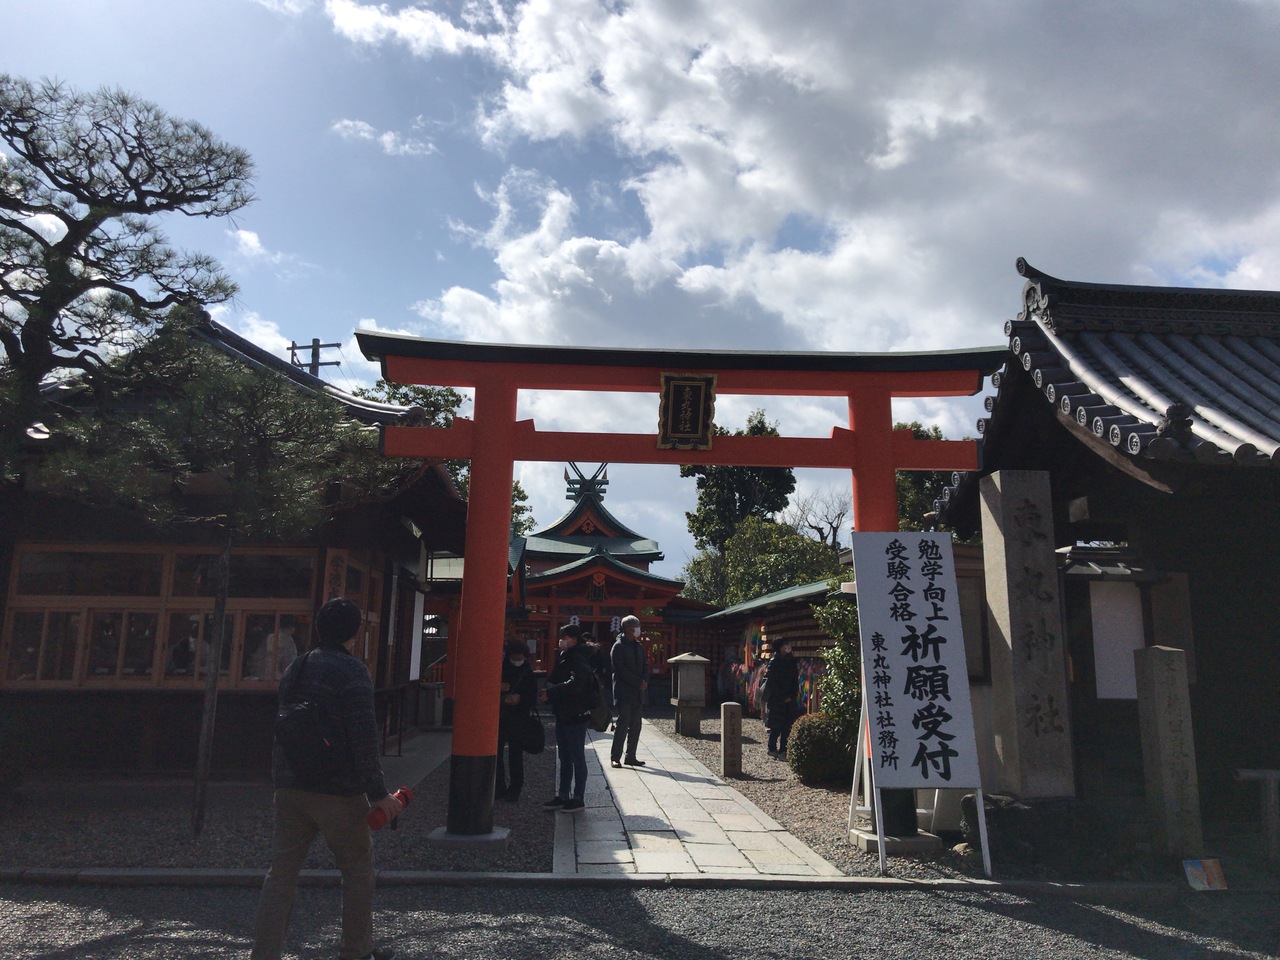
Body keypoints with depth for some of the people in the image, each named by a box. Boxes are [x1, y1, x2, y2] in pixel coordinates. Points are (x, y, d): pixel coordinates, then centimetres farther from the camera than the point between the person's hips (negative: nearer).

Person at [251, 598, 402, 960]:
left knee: (282, 872, 11)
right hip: (336, 790, -7)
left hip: (289, 787, 7)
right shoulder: (352, 671, -13)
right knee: (358, 869, 9)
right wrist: (377, 792, -15)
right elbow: (363, 736, -18)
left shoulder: (295, 669, 11)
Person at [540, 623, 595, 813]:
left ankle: (578, 798, 8)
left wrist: (551, 692, -25)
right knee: (565, 758, 15)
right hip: (562, 715, 9)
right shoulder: (562, 658, 12)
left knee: (577, 758, 1)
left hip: (575, 716, -9)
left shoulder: (578, 660, -15)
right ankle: (563, 796, 24)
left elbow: (575, 684, -29)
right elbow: (553, 680, 18)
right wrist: (549, 689, -3)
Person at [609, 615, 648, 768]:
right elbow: (621, 669, -14)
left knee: (636, 725, 8)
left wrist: (645, 681, -4)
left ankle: (631, 757, 15)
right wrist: (638, 682, -15)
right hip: (624, 692, -7)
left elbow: (645, 665, 16)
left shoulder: (639, 646, 16)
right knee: (623, 724, -8)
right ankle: (615, 757, -1)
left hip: (638, 692, 7)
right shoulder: (618, 646, -8)